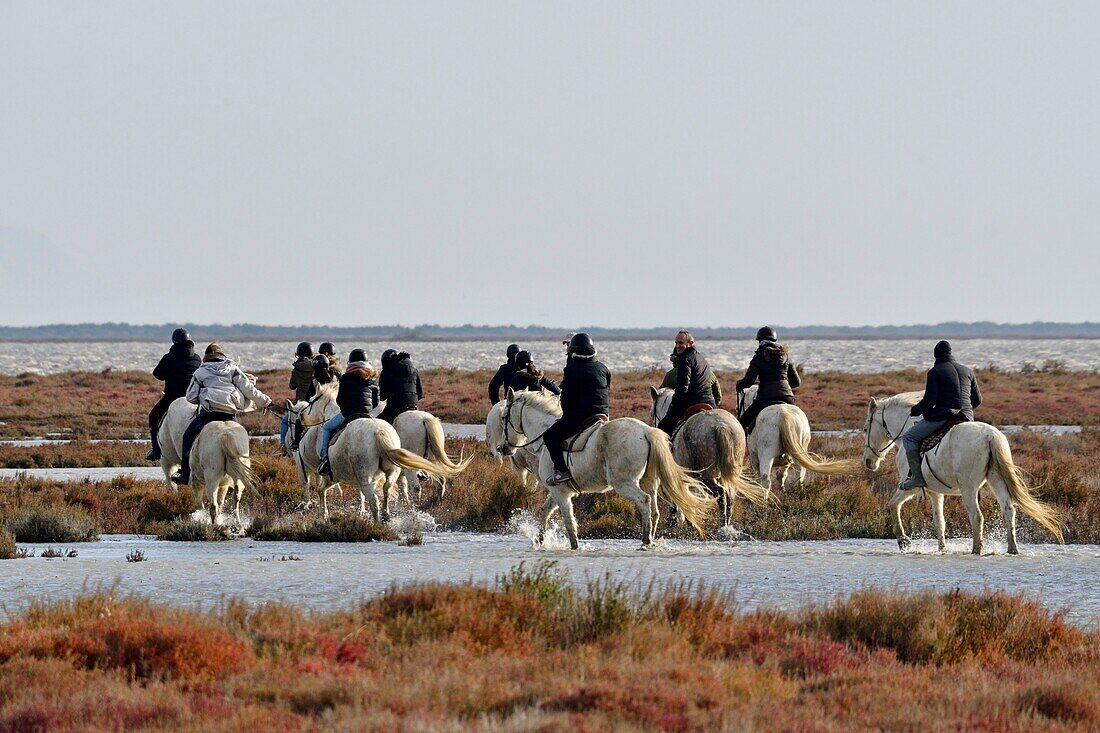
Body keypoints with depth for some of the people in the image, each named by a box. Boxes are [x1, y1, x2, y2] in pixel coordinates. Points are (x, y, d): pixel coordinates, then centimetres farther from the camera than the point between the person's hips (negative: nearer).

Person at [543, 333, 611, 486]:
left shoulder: (573, 370, -7)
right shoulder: (602, 368, 12)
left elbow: (567, 396, -4)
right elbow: (607, 392, 19)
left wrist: (566, 414, 11)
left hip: (580, 414, -8)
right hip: (603, 413, 8)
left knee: (550, 435, -2)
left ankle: (561, 470, -11)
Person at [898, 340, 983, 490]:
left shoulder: (935, 372, -5)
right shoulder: (967, 371, 13)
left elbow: (929, 401, -11)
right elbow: (977, 400, 17)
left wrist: (914, 411, 8)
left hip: (943, 416, -6)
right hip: (967, 418, 6)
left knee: (909, 437, 6)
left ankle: (917, 476, -2)